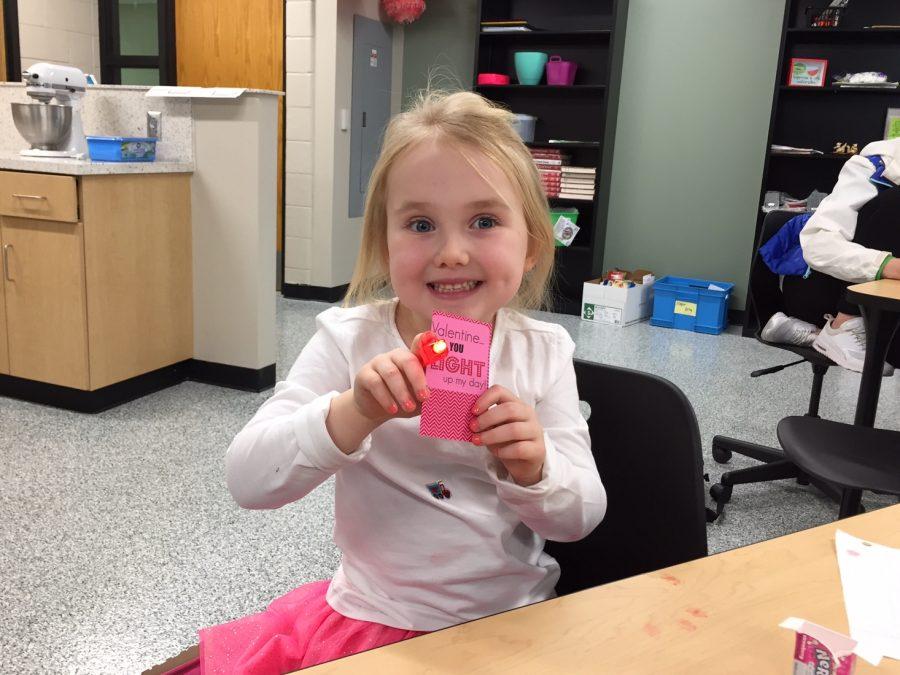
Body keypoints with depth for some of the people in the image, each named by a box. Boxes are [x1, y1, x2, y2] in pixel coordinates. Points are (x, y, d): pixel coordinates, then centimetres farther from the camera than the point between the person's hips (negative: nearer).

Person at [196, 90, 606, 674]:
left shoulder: (544, 352, -5)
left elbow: (581, 519, -2)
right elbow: (248, 482, -17)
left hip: (511, 622, 1)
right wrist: (355, 413, -32)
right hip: (370, 619, 0)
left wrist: (532, 469, -23)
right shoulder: (351, 339, -8)